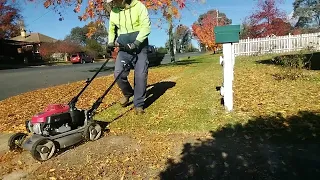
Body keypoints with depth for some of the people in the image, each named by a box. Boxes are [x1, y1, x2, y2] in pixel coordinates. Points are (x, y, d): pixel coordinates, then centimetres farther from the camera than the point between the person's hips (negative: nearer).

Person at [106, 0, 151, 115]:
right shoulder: (114, 11, 8)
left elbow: (146, 26, -14)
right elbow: (111, 29, 21)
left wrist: (136, 43, -24)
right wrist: (111, 42, 5)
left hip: (140, 48, -3)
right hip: (124, 48, 4)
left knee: (140, 75, -9)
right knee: (118, 74, -11)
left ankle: (138, 104, 4)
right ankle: (128, 93, 17)